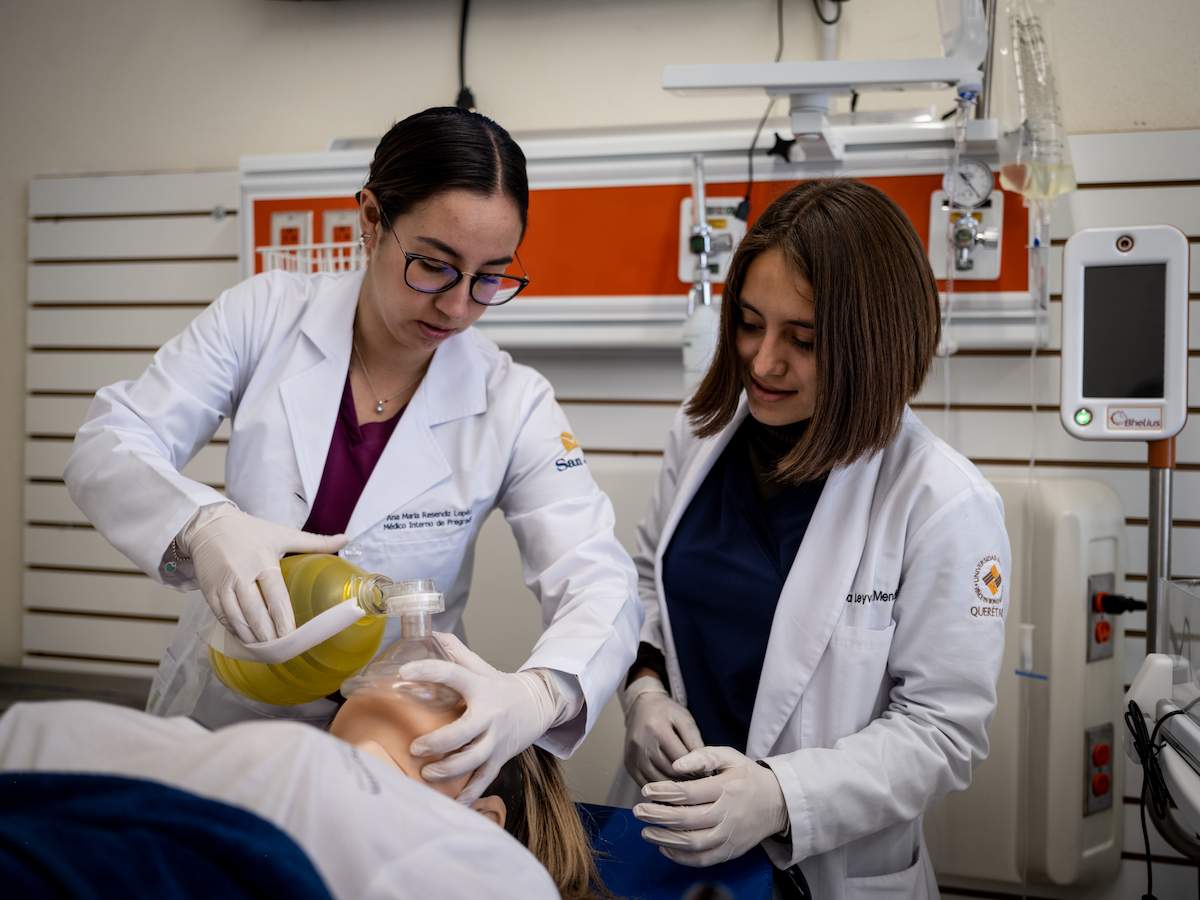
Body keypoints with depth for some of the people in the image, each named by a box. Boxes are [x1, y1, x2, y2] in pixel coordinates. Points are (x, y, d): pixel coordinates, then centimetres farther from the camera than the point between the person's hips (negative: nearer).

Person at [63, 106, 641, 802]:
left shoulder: (512, 404, -9)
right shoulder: (267, 315, -6)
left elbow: (602, 589, -15)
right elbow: (108, 445, -8)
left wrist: (540, 693, -38)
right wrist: (203, 526, -31)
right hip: (221, 713, 1)